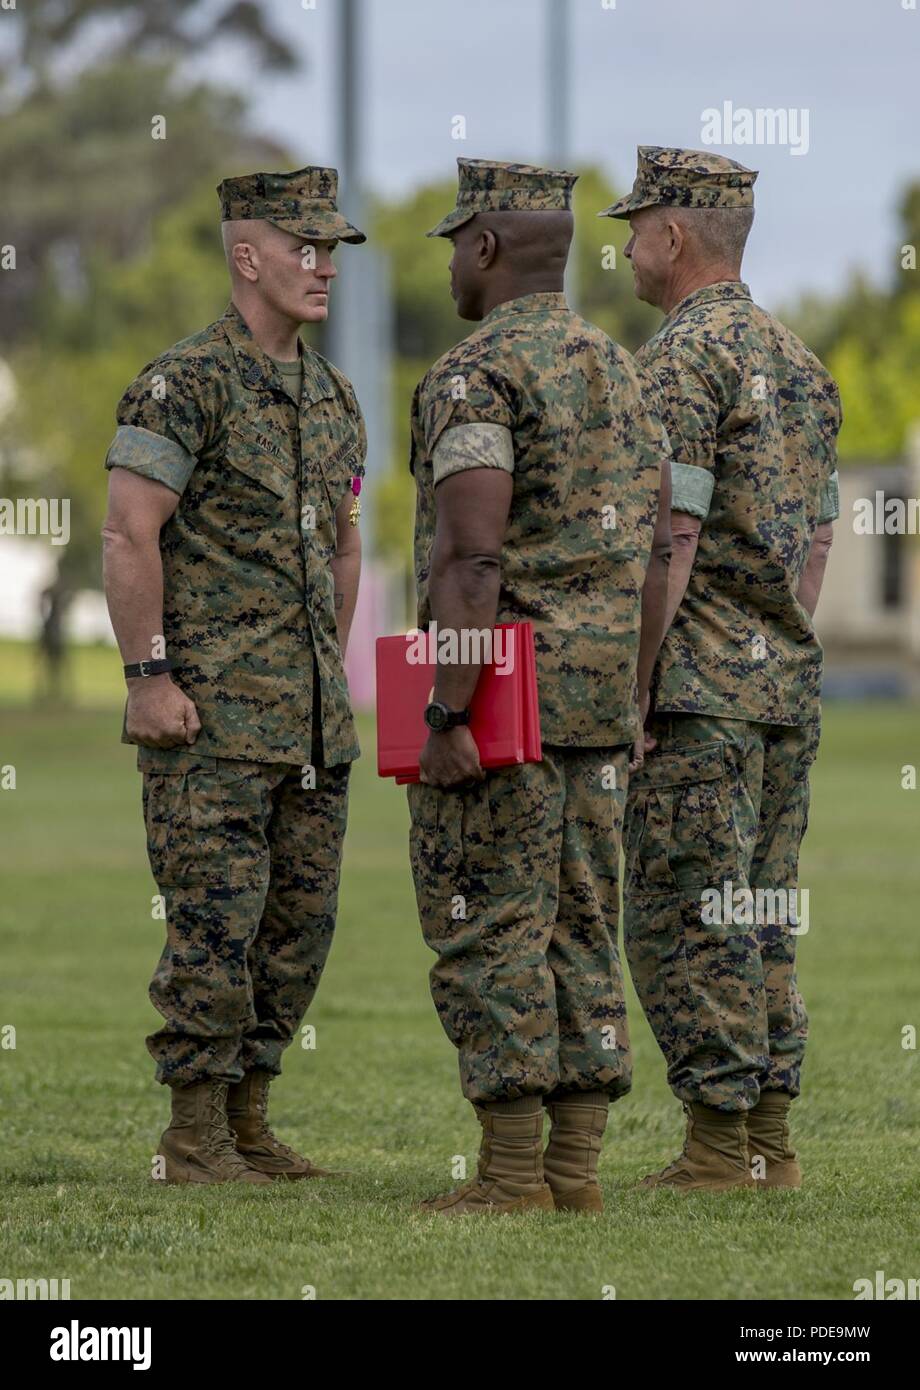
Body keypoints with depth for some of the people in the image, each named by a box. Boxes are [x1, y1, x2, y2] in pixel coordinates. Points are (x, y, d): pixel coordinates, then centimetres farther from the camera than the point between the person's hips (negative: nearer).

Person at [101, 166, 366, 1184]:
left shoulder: (332, 395, 15)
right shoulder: (185, 384, -9)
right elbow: (129, 535, -14)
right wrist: (150, 677, -18)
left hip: (312, 716, 8)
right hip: (210, 716, -8)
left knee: (299, 923, 8)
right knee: (217, 920, -8)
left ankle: (248, 1121, 17)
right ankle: (196, 1138, -2)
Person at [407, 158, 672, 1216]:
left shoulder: (475, 376, -12)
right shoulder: (620, 373, 14)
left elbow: (471, 559, -20)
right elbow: (652, 559, 15)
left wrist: (447, 715, -20)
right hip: (598, 693, 8)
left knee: (489, 933, -5)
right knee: (579, 931, 9)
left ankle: (512, 1175, -6)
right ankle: (575, 1167, 9)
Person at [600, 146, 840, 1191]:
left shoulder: (679, 361, -12)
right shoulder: (801, 365, 16)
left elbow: (672, 538, -17)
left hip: (697, 689, -9)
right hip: (790, 689, 9)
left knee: (684, 920, -5)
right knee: (761, 920, 11)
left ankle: (720, 1146, -6)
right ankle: (771, 1141, 12)